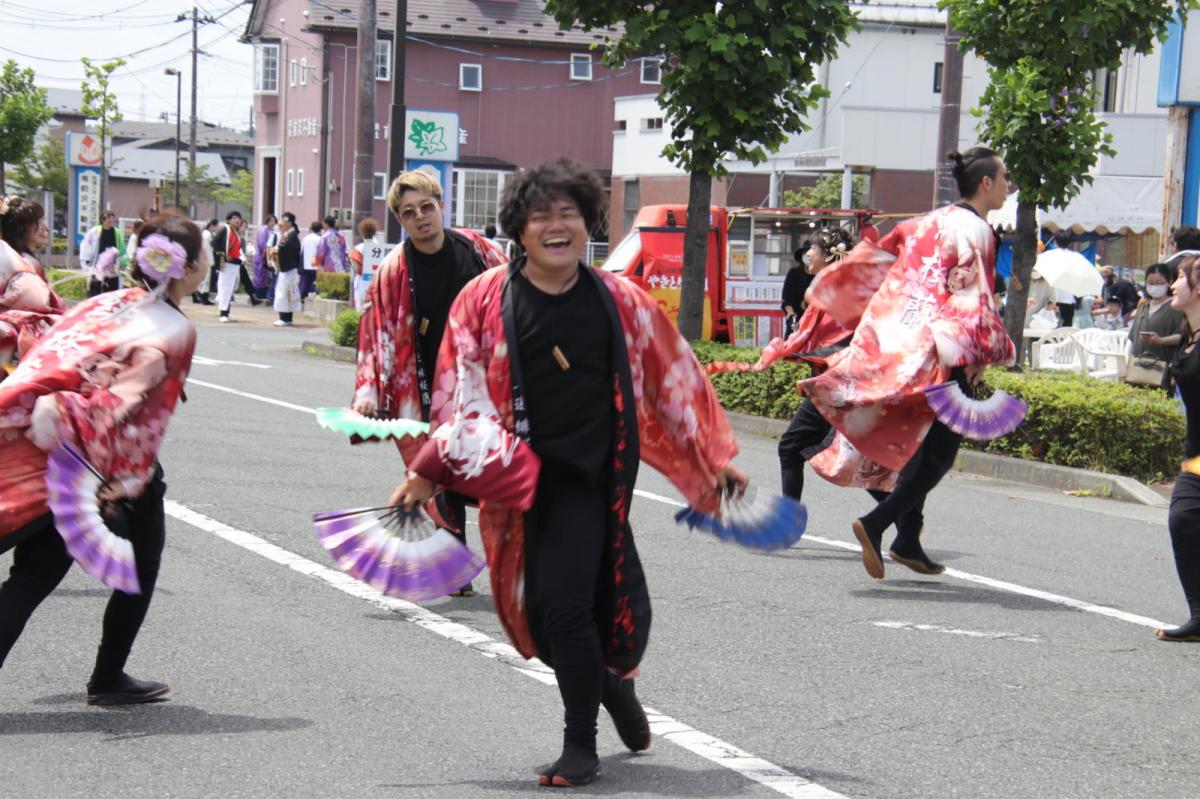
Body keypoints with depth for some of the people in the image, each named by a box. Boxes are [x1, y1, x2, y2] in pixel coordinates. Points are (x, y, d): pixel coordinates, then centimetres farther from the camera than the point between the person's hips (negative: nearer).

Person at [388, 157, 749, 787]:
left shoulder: (619, 301, 2)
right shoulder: (485, 300, -1)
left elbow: (675, 377, 11)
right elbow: (462, 397, 3)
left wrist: (715, 459, 15)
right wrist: (426, 474, 0)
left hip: (591, 472, 0)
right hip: (518, 473, 0)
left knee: (566, 605, -5)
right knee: (543, 610, 0)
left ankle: (581, 745, 20)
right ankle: (609, 684, 30)